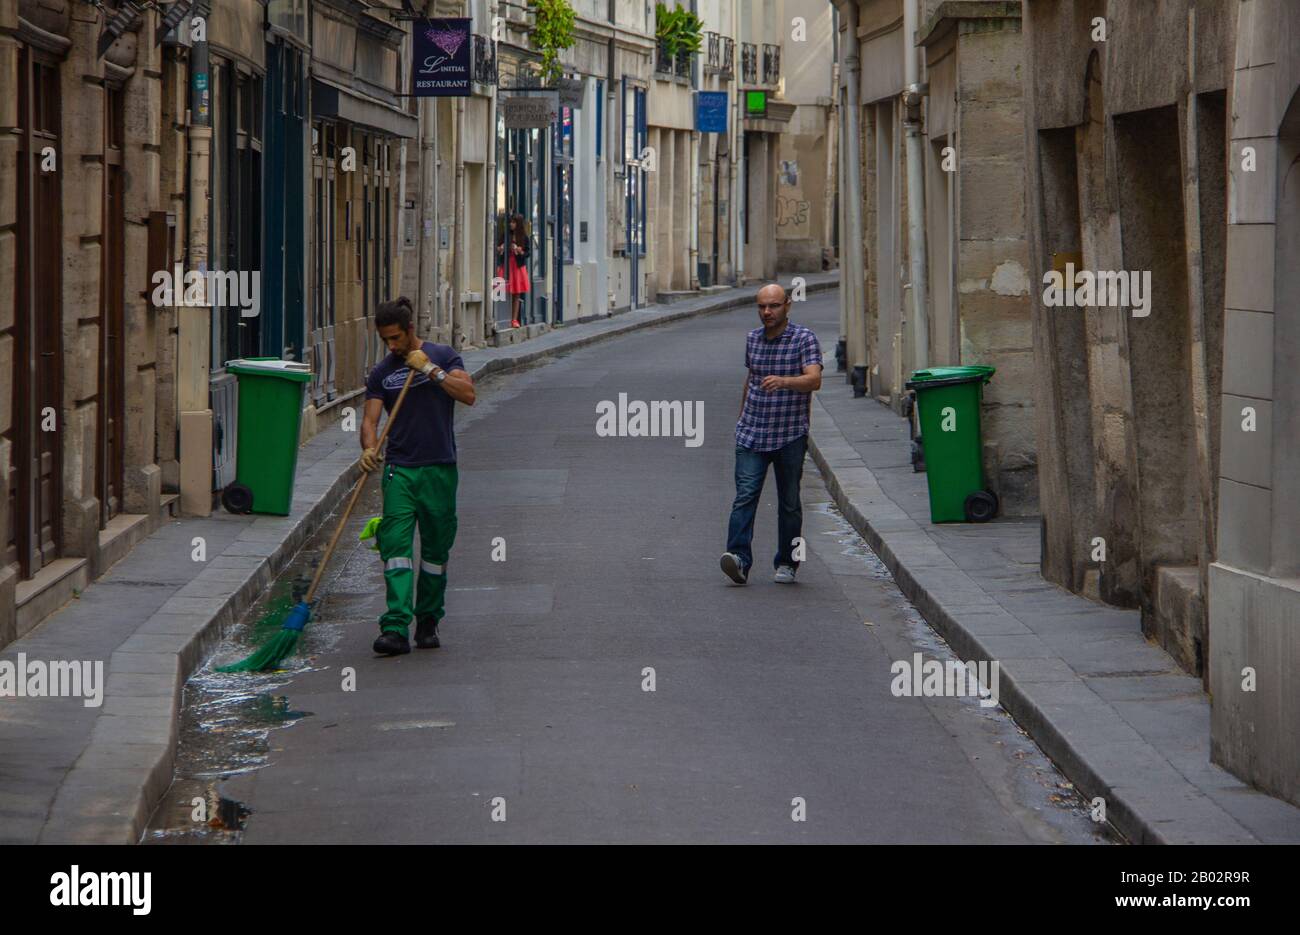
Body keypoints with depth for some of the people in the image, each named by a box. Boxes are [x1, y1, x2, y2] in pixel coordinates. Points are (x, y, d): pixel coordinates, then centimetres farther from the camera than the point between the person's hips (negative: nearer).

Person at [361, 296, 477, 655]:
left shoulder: (442, 356, 4)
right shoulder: (381, 373, 8)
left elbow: (468, 394, -9)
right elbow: (370, 417, 0)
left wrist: (429, 369, -15)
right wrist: (368, 448, -21)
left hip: (439, 468, 0)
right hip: (399, 469, 1)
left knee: (436, 549, 6)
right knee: (395, 544, -13)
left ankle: (428, 622, 21)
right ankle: (396, 628, -20)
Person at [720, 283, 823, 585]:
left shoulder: (804, 338, -6)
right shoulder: (752, 338, 9)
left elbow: (814, 379, -20)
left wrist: (783, 381, -38)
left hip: (790, 436, -3)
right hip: (752, 434, 3)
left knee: (789, 502, 7)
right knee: (745, 495, -13)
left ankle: (786, 563, 19)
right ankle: (739, 559, -23)